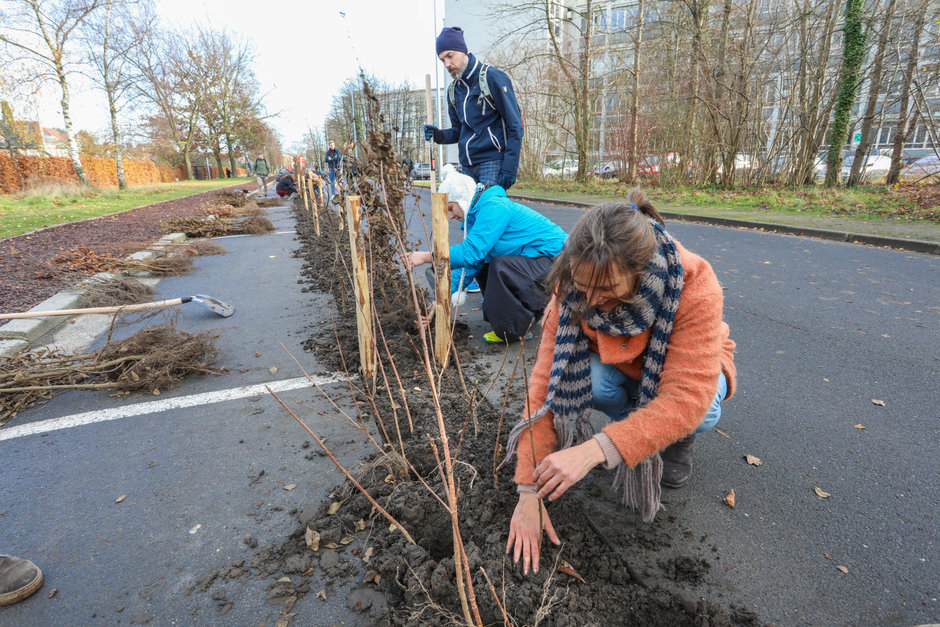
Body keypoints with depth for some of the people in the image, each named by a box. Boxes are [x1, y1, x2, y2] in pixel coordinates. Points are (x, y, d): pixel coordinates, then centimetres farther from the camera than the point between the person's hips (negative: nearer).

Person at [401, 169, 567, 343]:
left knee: (500, 266, -29)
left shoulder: (493, 207, -20)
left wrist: (427, 257, -24)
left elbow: (471, 251, -29)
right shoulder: (476, 213, 10)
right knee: (483, 269, 11)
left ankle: (514, 330, -12)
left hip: (553, 258, -10)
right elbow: (471, 260, 10)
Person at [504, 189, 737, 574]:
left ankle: (679, 441, 3)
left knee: (699, 412, -35)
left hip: (684, 370, -1)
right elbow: (547, 383, -30)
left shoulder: (695, 288, -36)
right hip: (620, 371, 2)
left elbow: (685, 399, -42)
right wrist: (529, 492, -32)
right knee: (590, 380, -33)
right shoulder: (572, 290, -29)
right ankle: (633, 426, 1)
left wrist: (595, 450, -54)